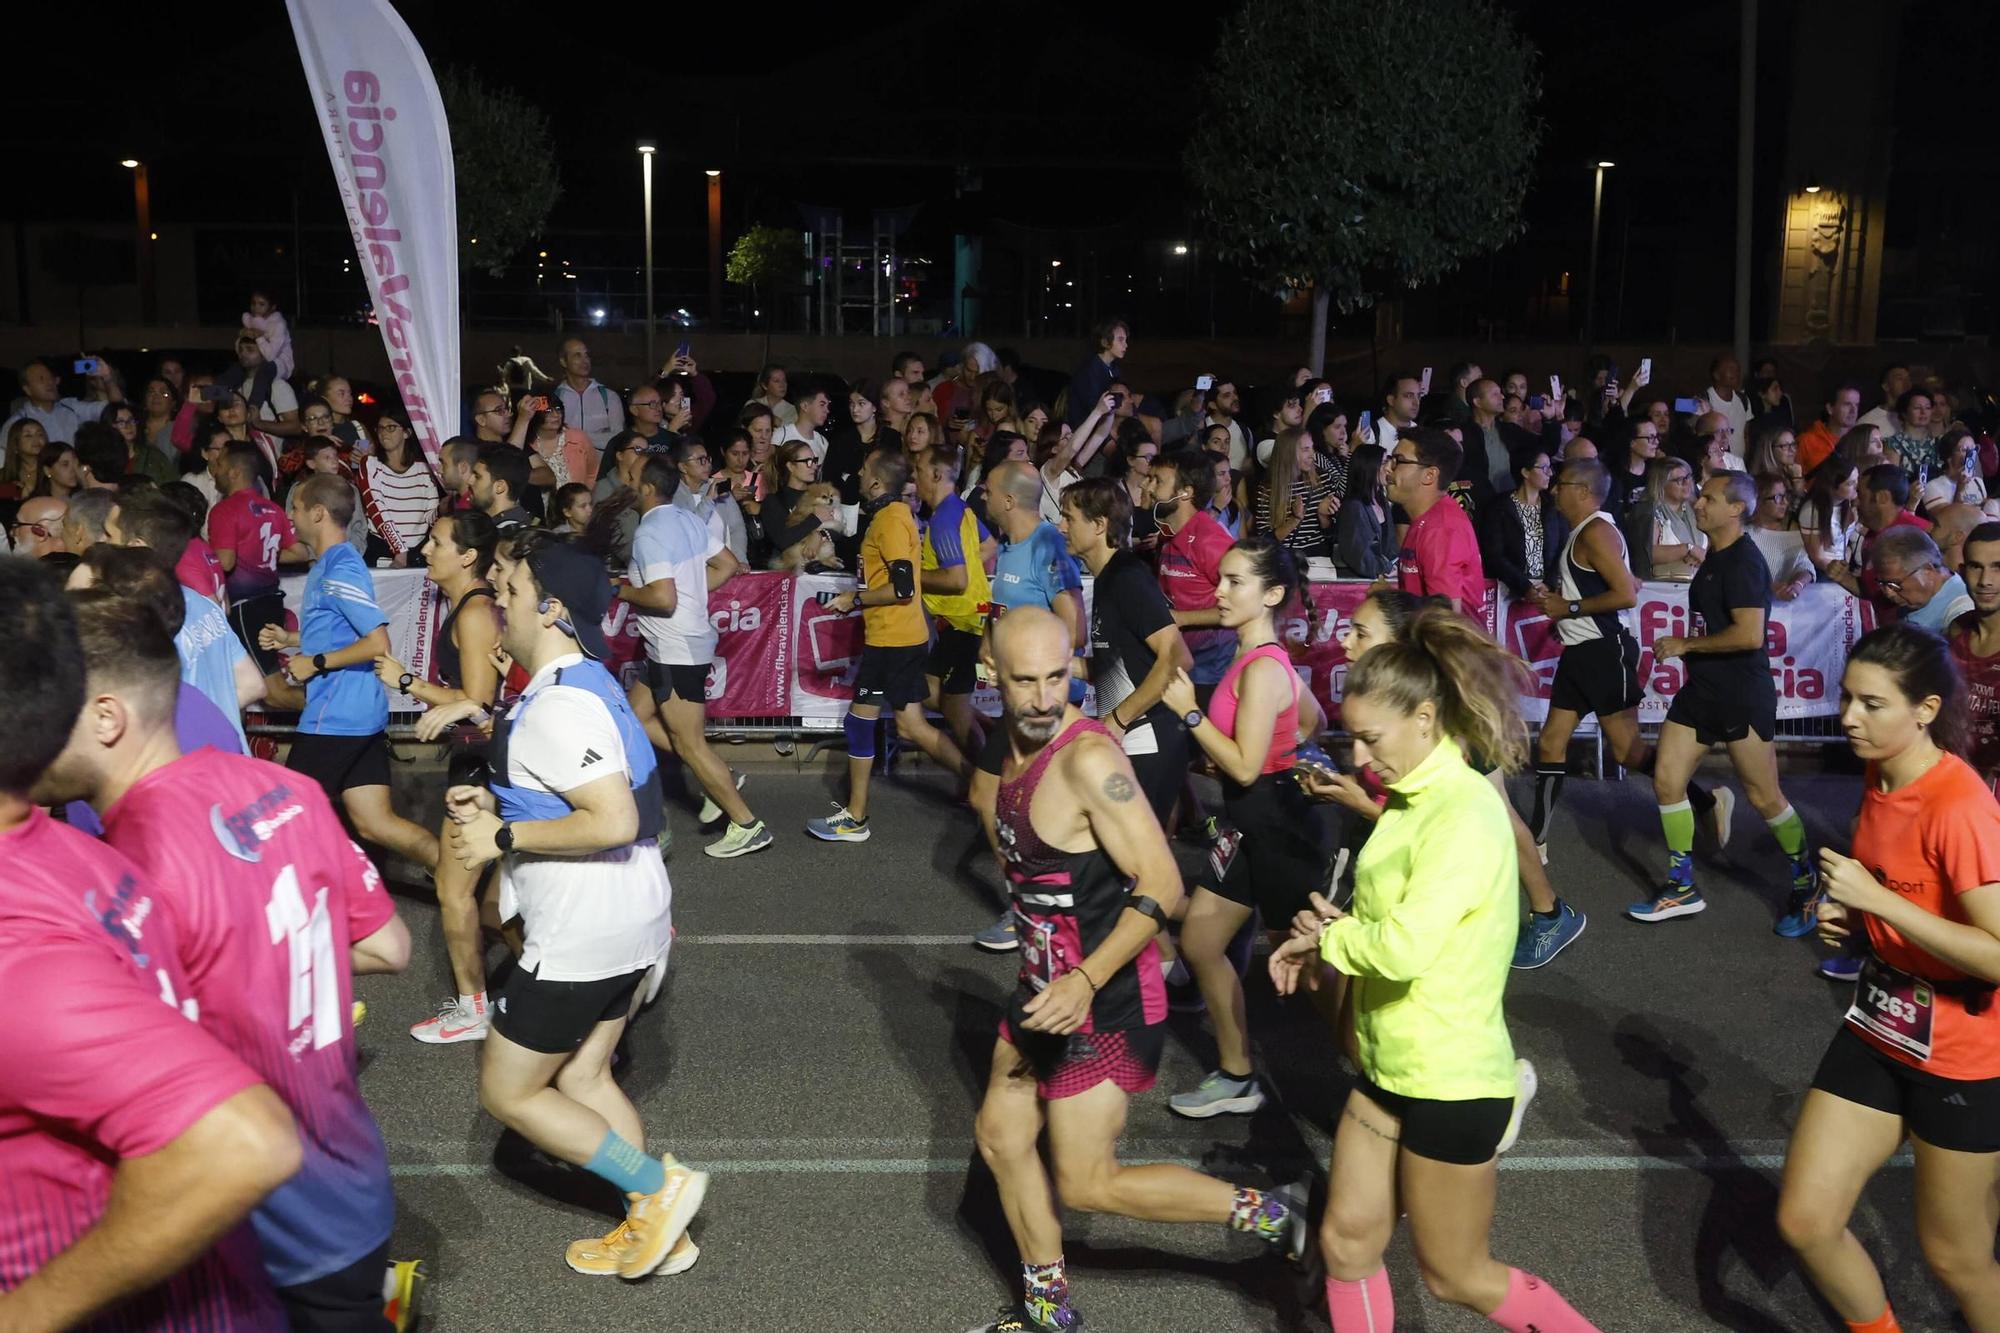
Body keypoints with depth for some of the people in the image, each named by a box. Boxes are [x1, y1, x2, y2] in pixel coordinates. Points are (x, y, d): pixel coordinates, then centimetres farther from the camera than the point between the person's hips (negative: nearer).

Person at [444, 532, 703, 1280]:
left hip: (584, 935, -10)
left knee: (507, 1092, 5)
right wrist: (497, 805, 12)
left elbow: (613, 821, -30)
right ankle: (651, 1231, 26)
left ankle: (658, 1187, 7)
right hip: (628, 918, 10)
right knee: (581, 1077, 20)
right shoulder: (584, 684, 11)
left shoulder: (557, 707, -22)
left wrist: (504, 837, -21)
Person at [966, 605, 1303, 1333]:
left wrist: (1086, 982, -31)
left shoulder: (1089, 759, -25)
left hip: (1103, 1000, -9)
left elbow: (1163, 888, -25)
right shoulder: (1017, 745, 3)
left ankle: (1268, 1214, 15)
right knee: (1001, 1135, 17)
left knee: (1088, 1183, 0)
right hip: (1047, 987, 9)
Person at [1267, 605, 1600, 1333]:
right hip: (1388, 1068, 9)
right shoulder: (1412, 800, 6)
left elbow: (1404, 947, -34)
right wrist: (1318, 942, -6)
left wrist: (1331, 937, -14)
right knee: (1347, 1241, 14)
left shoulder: (1465, 814, -23)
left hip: (1451, 1081, -8)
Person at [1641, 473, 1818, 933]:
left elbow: (1750, 634, -27)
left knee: (1764, 797, 1)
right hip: (1702, 689, 9)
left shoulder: (1743, 561, -18)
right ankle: (1682, 889, 15)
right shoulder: (1715, 558, 13)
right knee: (1666, 780, 5)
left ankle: (1807, 887, 21)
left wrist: (1686, 644, -17)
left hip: (1742, 693, -9)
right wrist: (1687, 647, 13)